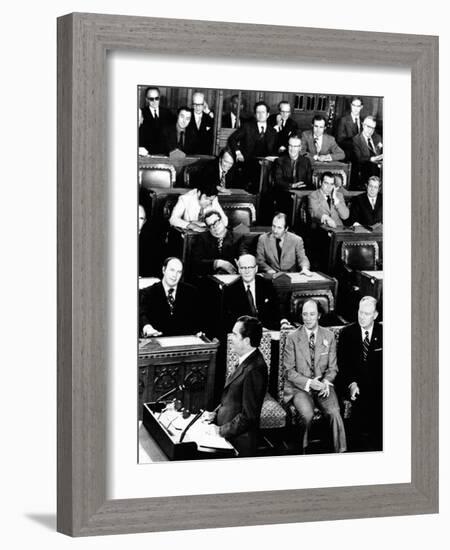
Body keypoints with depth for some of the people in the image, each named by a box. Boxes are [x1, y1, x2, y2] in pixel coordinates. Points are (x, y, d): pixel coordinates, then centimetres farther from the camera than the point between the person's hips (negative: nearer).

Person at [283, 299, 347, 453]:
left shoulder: (329, 336, 8)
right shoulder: (292, 338, 0)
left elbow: (332, 368, 11)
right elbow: (289, 371, -2)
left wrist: (326, 382, -11)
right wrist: (308, 383, -17)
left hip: (323, 385, 2)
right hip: (299, 387, -2)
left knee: (334, 413, -27)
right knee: (307, 414, -31)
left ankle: (341, 452, -16)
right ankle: (302, 450, -8)